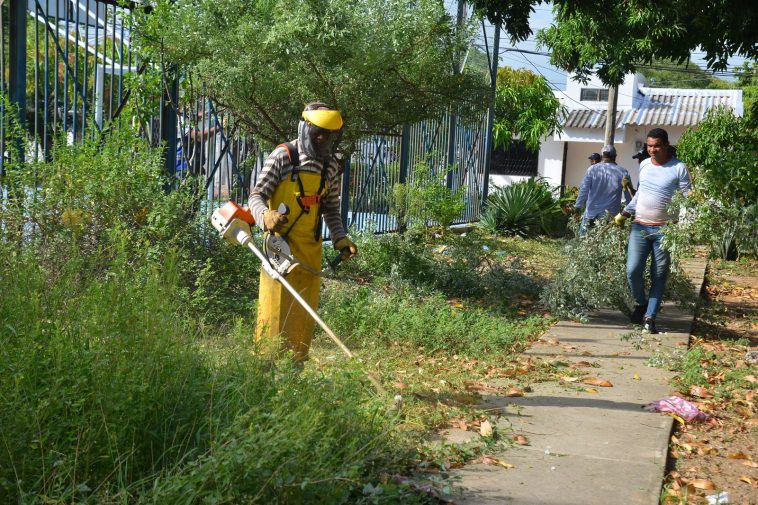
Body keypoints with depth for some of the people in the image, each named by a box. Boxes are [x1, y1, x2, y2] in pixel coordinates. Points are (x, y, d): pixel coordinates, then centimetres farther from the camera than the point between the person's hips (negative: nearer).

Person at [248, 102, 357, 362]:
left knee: (306, 310, 10)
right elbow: (257, 196, -8)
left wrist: (340, 239, 3)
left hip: (311, 249, 5)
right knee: (275, 307, -4)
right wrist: (266, 216, -28)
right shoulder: (283, 156, -7)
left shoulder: (332, 167, 9)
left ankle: (296, 366, 21)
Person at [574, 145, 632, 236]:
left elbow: (583, 191, -4)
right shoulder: (623, 172, -2)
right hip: (612, 217, 1)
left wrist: (577, 208, 4)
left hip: (591, 216, 0)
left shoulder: (592, 169, -4)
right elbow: (629, 196, 1)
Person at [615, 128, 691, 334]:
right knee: (632, 271, -7)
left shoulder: (678, 168, -4)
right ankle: (640, 303, 20)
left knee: (659, 276, 2)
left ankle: (649, 317, 10)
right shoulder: (644, 165, 11)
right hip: (640, 226, 4)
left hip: (664, 230, -3)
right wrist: (625, 212, 23)